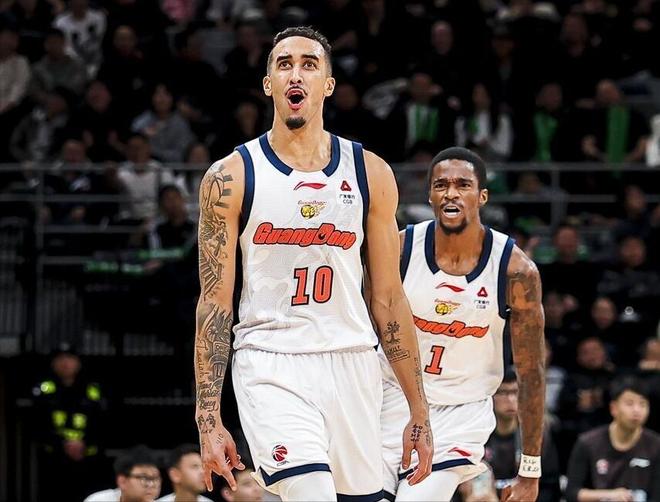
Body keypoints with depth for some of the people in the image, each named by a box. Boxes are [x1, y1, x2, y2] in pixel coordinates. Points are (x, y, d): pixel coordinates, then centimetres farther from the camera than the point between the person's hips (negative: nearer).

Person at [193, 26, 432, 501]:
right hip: (270, 367, -4)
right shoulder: (231, 177, 0)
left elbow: (388, 297, 11)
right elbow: (215, 302, -1)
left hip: (352, 366, 4)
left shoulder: (371, 173, 7)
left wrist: (419, 411, 8)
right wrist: (209, 419, -7)